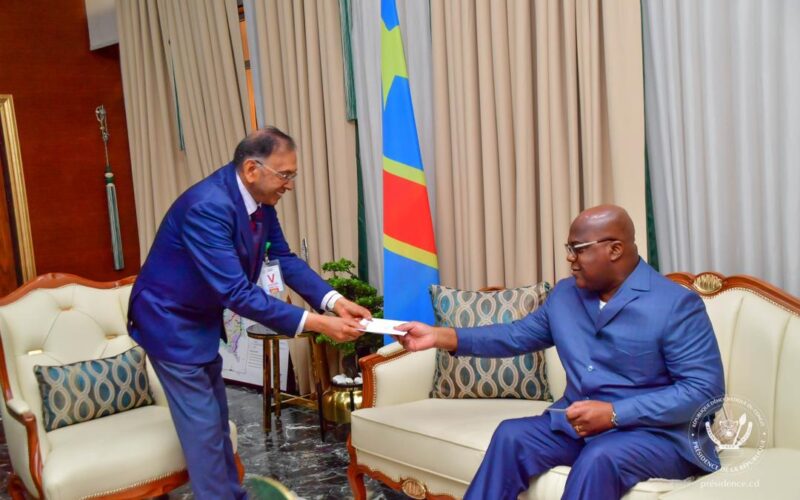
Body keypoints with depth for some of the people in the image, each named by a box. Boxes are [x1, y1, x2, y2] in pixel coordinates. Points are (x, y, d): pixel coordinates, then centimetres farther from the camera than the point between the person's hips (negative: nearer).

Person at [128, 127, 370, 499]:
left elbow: (284, 258, -2)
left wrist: (333, 301, -16)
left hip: (202, 318, 9)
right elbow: (237, 293, -37)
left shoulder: (259, 199, -7)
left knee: (216, 419, 19)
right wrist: (314, 323, -38)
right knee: (203, 425, -1)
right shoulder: (208, 206, -34)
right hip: (169, 320, -9)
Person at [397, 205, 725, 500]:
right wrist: (441, 337, 2)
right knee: (511, 436, -17)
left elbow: (706, 389, -17)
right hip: (577, 423, 6)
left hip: (656, 433, -6)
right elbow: (518, 336, 14)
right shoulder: (564, 295, 8)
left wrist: (615, 413, -24)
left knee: (599, 458, -34)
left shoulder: (676, 304, -13)